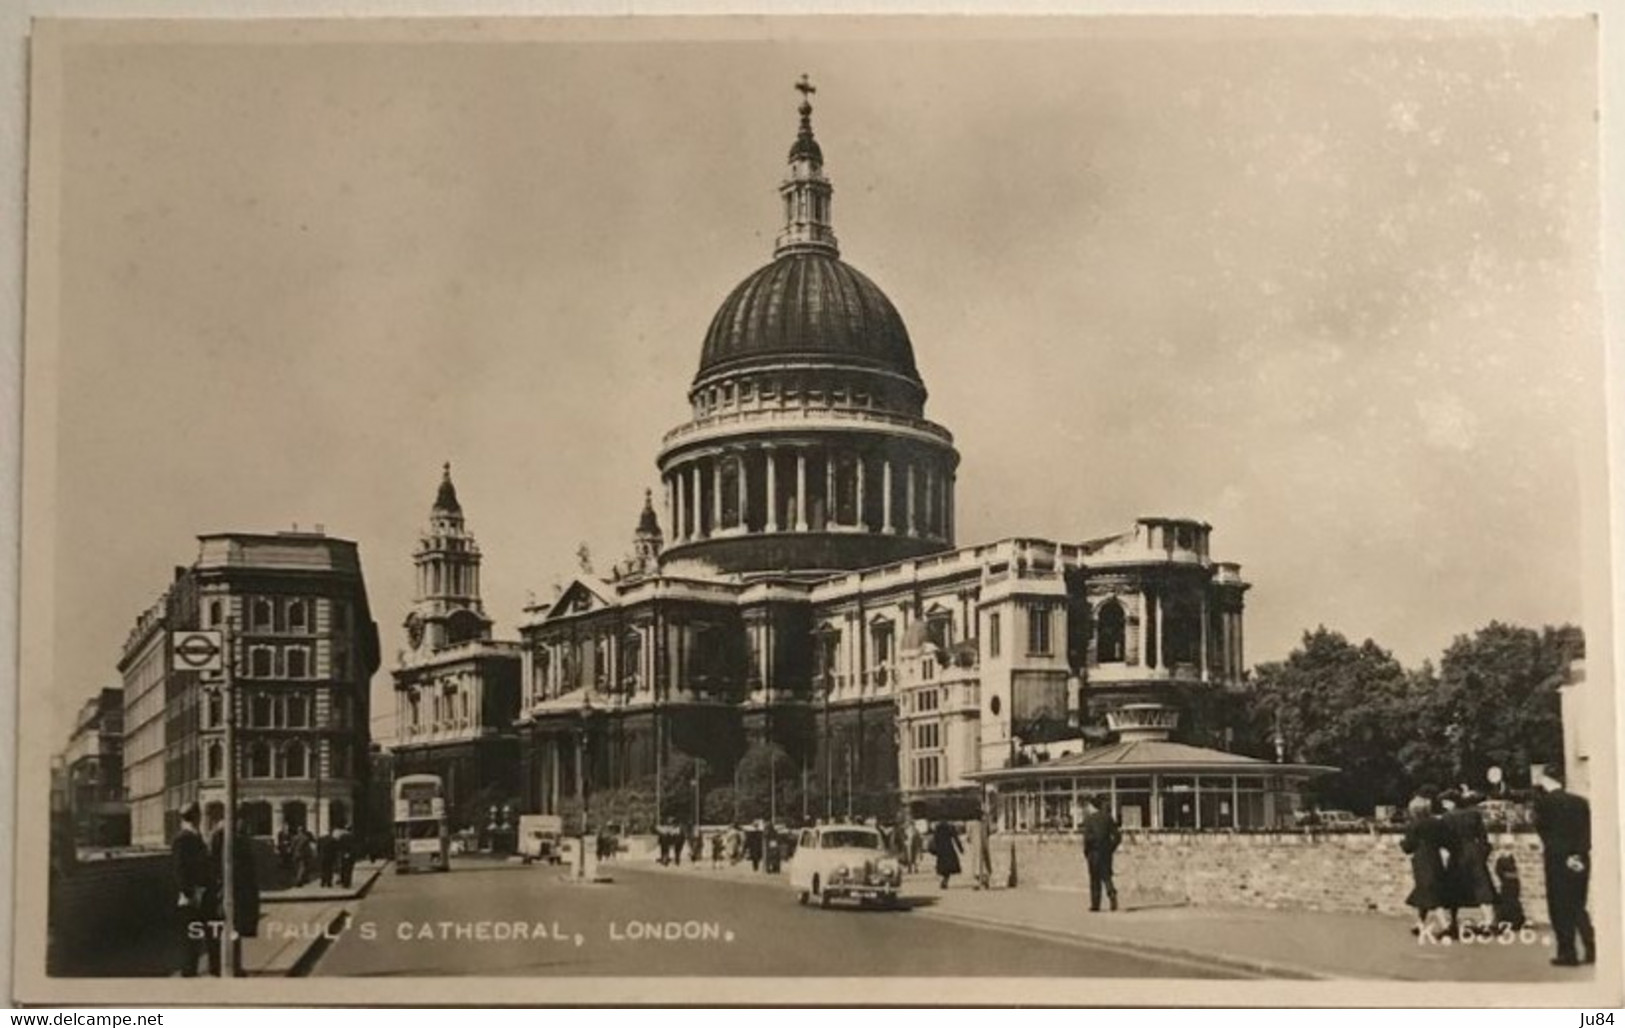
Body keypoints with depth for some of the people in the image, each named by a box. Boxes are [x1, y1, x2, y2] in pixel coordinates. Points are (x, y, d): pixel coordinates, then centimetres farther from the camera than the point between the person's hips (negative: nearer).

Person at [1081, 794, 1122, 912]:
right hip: (1106, 851, 3)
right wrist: (1111, 848, 12)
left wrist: (1085, 852, -5)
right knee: (1106, 876, 9)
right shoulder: (1108, 818, 5)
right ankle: (1112, 893, -19)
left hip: (1094, 852, -3)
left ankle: (1095, 904, 8)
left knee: (1095, 879, 6)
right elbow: (1117, 836, 2)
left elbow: (1087, 837, -15)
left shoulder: (1088, 818, -7)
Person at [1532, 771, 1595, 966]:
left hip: (1557, 859, -5)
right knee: (1578, 906, 16)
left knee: (1560, 908, 3)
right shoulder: (1581, 801, 7)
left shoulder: (1544, 800, -6)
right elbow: (1587, 831, 1)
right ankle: (1591, 948, 7)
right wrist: (1579, 853, -4)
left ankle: (1568, 953, 2)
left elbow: (1541, 827, -9)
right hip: (1581, 861, 5)